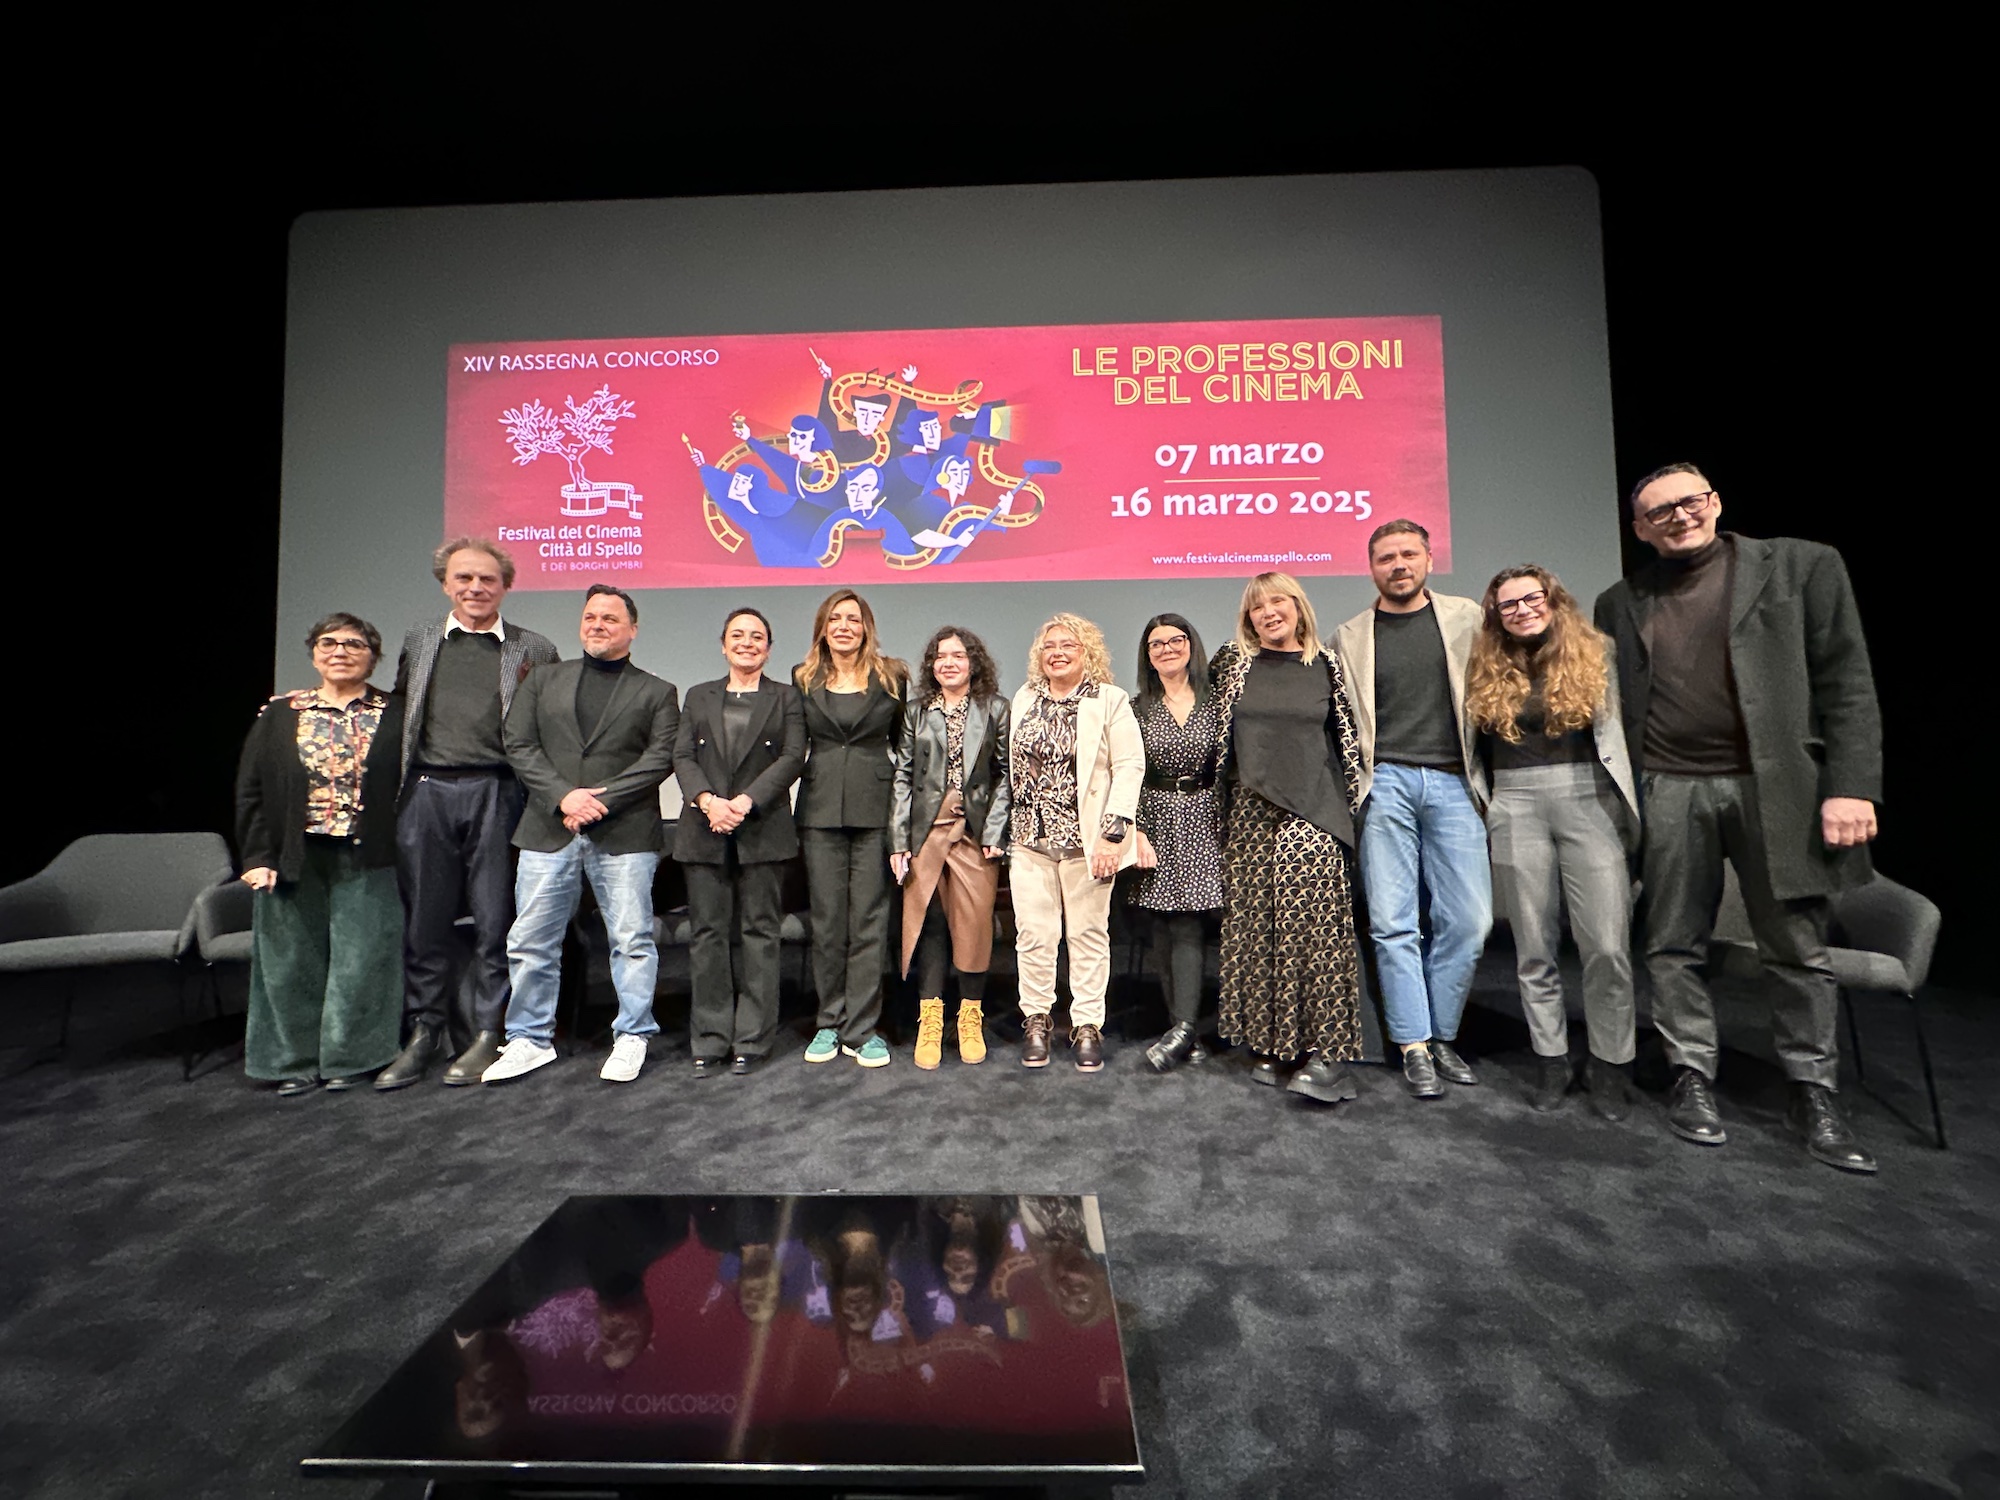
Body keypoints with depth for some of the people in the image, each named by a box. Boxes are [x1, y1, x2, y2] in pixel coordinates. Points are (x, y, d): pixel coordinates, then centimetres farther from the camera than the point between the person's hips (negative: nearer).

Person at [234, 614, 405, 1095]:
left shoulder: (395, 716, 2)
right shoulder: (280, 714, 8)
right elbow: (250, 789, 7)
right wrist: (257, 856, -1)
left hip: (366, 861, -2)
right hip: (292, 860, 2)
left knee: (359, 960, 3)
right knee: (292, 962, 10)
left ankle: (348, 1057, 19)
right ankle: (296, 1060, 24)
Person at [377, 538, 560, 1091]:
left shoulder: (533, 650, 5)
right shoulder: (419, 642, 15)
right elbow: (397, 717, 19)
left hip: (497, 793, -3)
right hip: (426, 793, 3)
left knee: (496, 920, 3)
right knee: (424, 919, 9)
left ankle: (489, 1035, 15)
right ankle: (423, 1033, 23)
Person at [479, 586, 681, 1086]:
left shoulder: (657, 692, 8)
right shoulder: (543, 681, 15)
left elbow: (660, 758, -4)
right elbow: (519, 746, 5)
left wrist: (601, 800, -13)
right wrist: (564, 796, -10)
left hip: (625, 834, -2)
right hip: (548, 832, 3)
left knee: (632, 940, 1)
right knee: (531, 942, 8)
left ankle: (631, 1038, 16)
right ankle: (530, 1040, 24)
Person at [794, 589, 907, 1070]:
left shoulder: (891, 677, 5)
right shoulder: (803, 680, 10)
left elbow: (904, 742, 8)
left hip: (875, 809, -1)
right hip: (820, 809, 2)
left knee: (869, 920, 0)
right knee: (826, 918, 7)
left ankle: (862, 1029, 10)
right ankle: (830, 1024, 19)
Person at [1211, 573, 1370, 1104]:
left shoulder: (1326, 665, 8)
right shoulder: (1232, 662, 7)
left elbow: (1346, 736, 15)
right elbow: (1213, 726, 18)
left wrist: (1352, 796, 12)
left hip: (1312, 809, -1)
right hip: (1251, 811, 2)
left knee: (1313, 920, -11)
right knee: (1254, 926, 3)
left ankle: (1328, 1052, -4)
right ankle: (1271, 1044, 15)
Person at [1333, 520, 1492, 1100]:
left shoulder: (1466, 618, 11)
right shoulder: (1350, 637, 9)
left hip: (1453, 783, 1)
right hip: (1386, 784, -1)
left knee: (1468, 921, -1)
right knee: (1394, 923, -1)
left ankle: (1441, 1035, 17)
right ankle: (1414, 1046, 10)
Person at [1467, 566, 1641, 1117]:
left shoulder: (1594, 655, 7)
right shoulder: (1486, 670, 8)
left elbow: (1618, 729, 5)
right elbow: (1476, 746, 13)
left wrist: (1629, 806, 1)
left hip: (1589, 802, -1)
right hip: (1516, 809, 1)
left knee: (1608, 946, -4)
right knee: (1535, 948, 7)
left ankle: (1609, 1065, 13)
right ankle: (1550, 1060, 19)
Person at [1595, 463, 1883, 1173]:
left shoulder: (1802, 565, 5)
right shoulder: (1622, 603, 10)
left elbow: (1846, 683, 0)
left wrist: (1852, 787, -9)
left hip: (1778, 788, -1)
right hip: (1669, 793, 2)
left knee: (1799, 949, 7)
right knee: (1673, 948, 6)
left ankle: (1814, 1095, 22)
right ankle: (1692, 1078, 19)